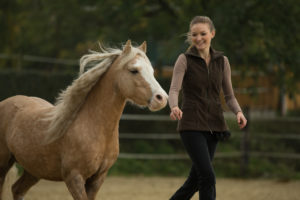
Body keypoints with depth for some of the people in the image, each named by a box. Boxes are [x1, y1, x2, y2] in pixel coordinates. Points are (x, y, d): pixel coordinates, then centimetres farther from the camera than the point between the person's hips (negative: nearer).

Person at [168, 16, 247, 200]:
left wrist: (238, 112, -10)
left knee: (195, 181, 9)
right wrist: (174, 107, -37)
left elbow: (229, 96, 11)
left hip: (214, 126, 5)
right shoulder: (185, 60, -3)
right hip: (192, 125, -5)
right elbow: (174, 90, -14)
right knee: (208, 177, -17)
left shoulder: (222, 61, 9)